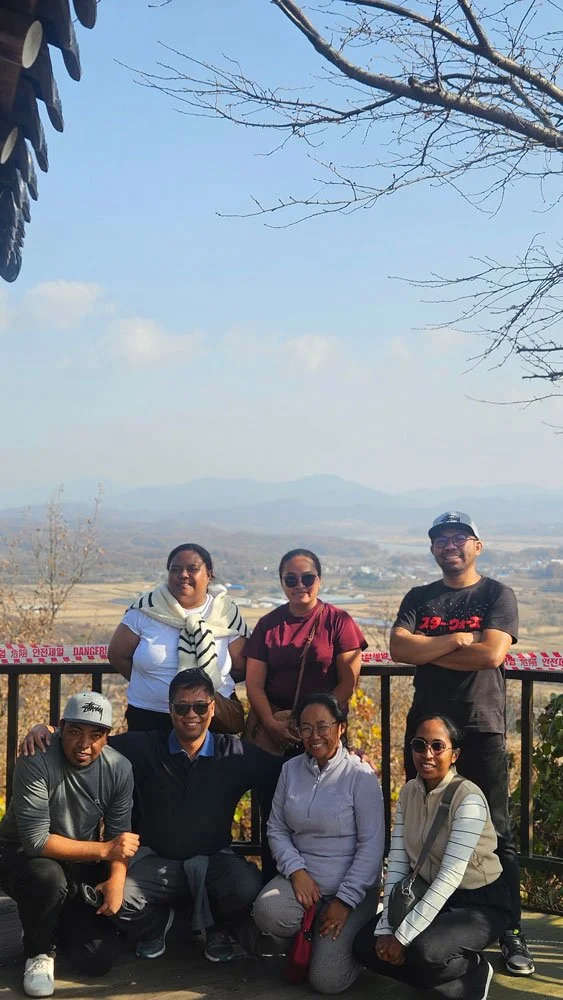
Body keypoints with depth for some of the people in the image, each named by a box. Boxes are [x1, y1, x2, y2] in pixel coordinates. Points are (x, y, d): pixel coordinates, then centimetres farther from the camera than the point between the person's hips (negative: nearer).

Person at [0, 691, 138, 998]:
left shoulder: (119, 768, -12)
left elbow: (119, 836, -6)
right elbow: (36, 841, -30)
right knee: (49, 878, -39)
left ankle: (59, 921, 28)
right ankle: (39, 949, -7)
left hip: (80, 865, 4)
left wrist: (117, 879, -26)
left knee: (98, 960, -6)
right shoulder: (35, 762, -27)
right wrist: (104, 850, -28)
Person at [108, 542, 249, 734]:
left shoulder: (227, 615, -2)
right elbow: (117, 654, 4)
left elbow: (240, 668, 2)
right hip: (147, 720, 1)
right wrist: (147, 683, 4)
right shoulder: (145, 610, -4)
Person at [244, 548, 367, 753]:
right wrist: (270, 723, -11)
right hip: (273, 713, 2)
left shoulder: (338, 621, 4)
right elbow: (254, 685, 6)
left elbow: (348, 682, 0)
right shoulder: (268, 624, 10)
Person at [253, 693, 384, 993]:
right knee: (267, 912, -30)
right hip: (302, 876, 4)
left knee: (327, 979, -16)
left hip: (351, 886, -4)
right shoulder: (291, 769, 5)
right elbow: (276, 828, 7)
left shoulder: (360, 775, -9)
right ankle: (307, 938, 6)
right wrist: (296, 870, -11)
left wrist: (345, 900, -14)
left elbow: (372, 845, -11)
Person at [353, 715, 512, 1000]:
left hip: (480, 904, -7)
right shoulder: (409, 792, -1)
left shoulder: (468, 798, -22)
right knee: (365, 945, -8)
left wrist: (403, 936, -27)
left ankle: (474, 973, -1)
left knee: (424, 950, -33)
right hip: (430, 896, 7)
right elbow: (397, 863, -4)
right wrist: (387, 927, -15)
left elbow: (451, 876, -27)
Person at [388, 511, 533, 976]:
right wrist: (456, 640, -14)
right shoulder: (419, 598, 10)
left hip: (481, 728, -4)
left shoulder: (498, 595, -1)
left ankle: (511, 932, 7)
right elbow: (398, 648, -7)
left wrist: (427, 650, -9)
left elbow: (491, 654, -16)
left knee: (494, 832, -1)